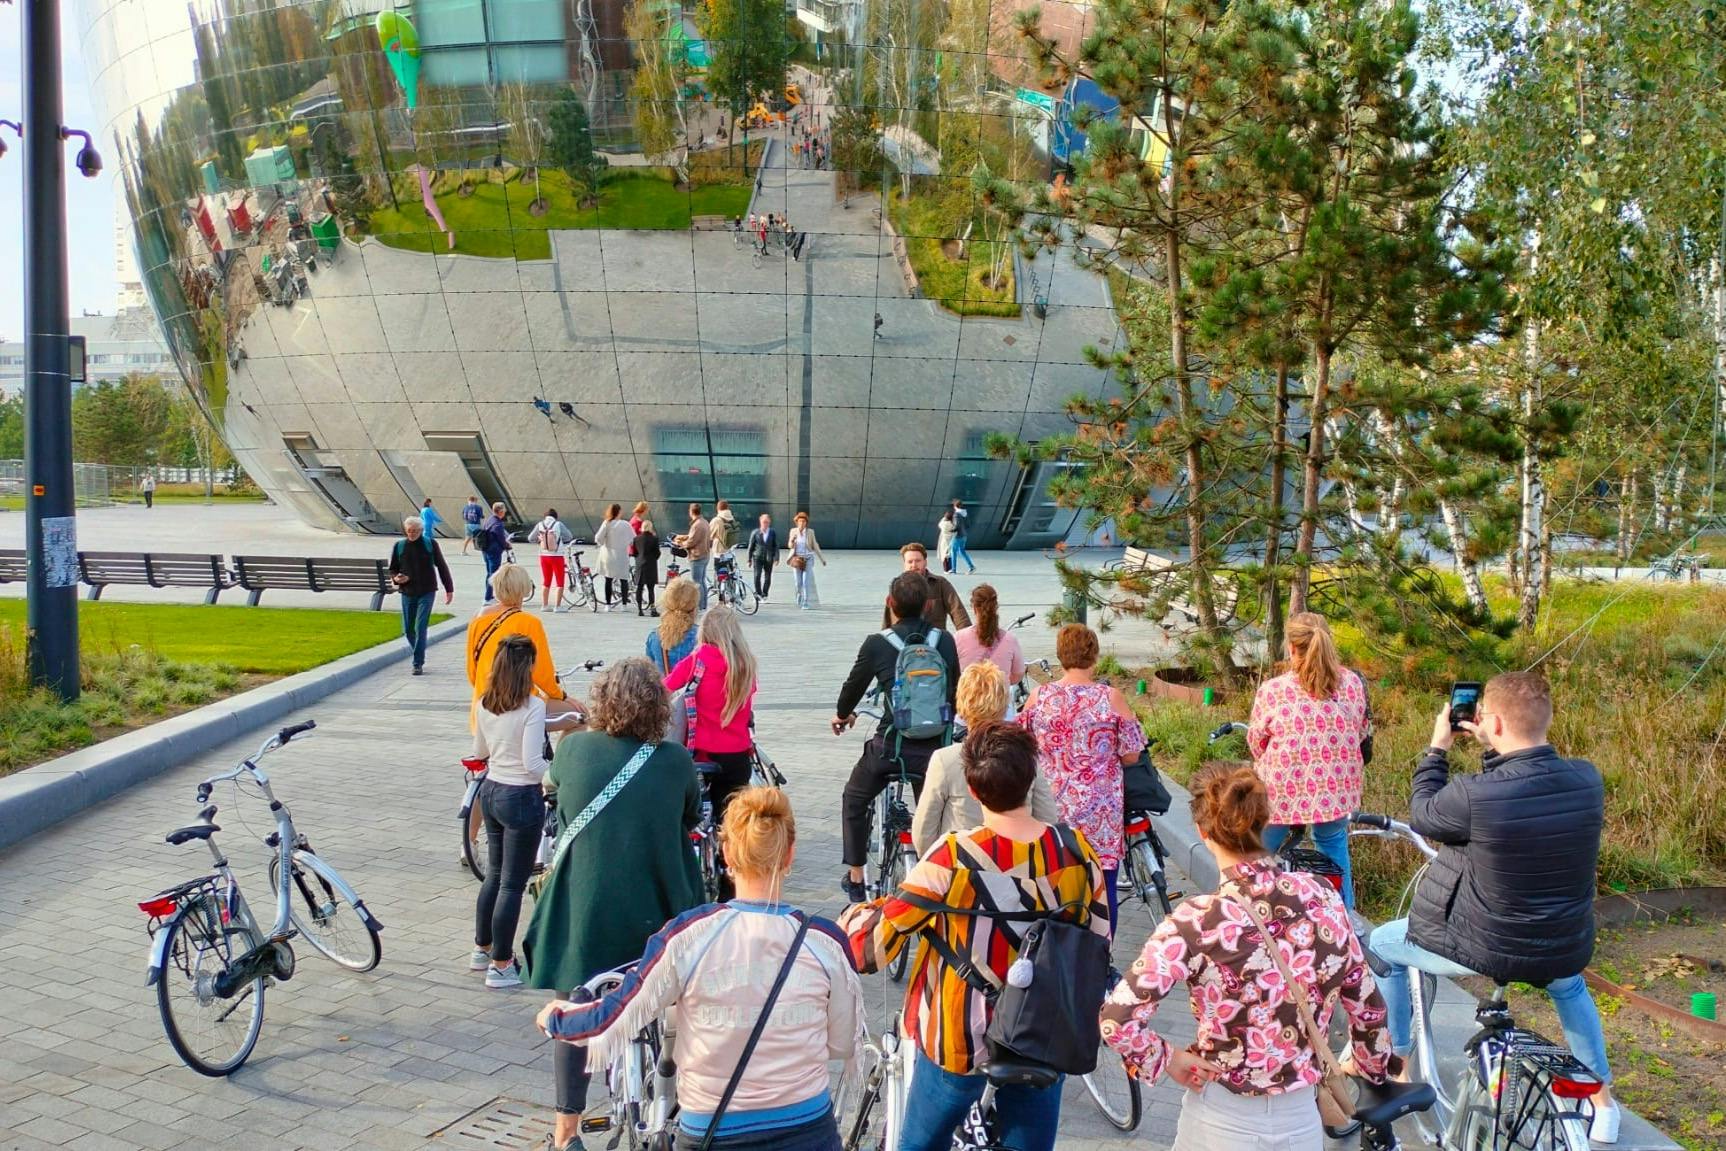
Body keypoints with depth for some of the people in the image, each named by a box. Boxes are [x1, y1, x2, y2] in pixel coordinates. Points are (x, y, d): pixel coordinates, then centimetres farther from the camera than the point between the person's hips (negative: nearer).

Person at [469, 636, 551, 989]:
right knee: (512, 884, 3)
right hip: (522, 798, -7)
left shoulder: (484, 705, 1)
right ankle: (501, 966, 10)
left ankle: (483, 949, 35)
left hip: (491, 792, 7)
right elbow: (533, 764, -23)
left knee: (494, 874, 22)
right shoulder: (532, 707, -20)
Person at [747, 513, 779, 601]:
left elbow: (776, 546, 3)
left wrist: (776, 558, -6)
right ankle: (758, 593, -6)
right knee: (757, 576, -15)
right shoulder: (755, 533, 2)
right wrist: (749, 560, 7)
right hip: (757, 557, -1)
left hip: (769, 558, 1)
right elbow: (751, 546, 7)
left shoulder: (773, 533, 3)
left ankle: (764, 594, 19)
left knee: (767, 577, 5)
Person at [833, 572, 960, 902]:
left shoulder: (877, 644, -7)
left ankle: (855, 878, 25)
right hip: (934, 745, 2)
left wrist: (842, 714, 28)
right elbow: (955, 691, 12)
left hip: (890, 745, -2)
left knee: (854, 800, 23)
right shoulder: (944, 641, 1)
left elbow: (854, 685, 7)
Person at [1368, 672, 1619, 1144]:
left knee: (1380, 945, 23)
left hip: (1479, 947, -5)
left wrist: (1437, 748, 1)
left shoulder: (1474, 795, -29)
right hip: (1565, 949, 5)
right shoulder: (1587, 778, -13)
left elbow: (1422, 816, -7)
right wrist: (1493, 749, 7)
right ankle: (1602, 1103, 45)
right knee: (1569, 983, 42)